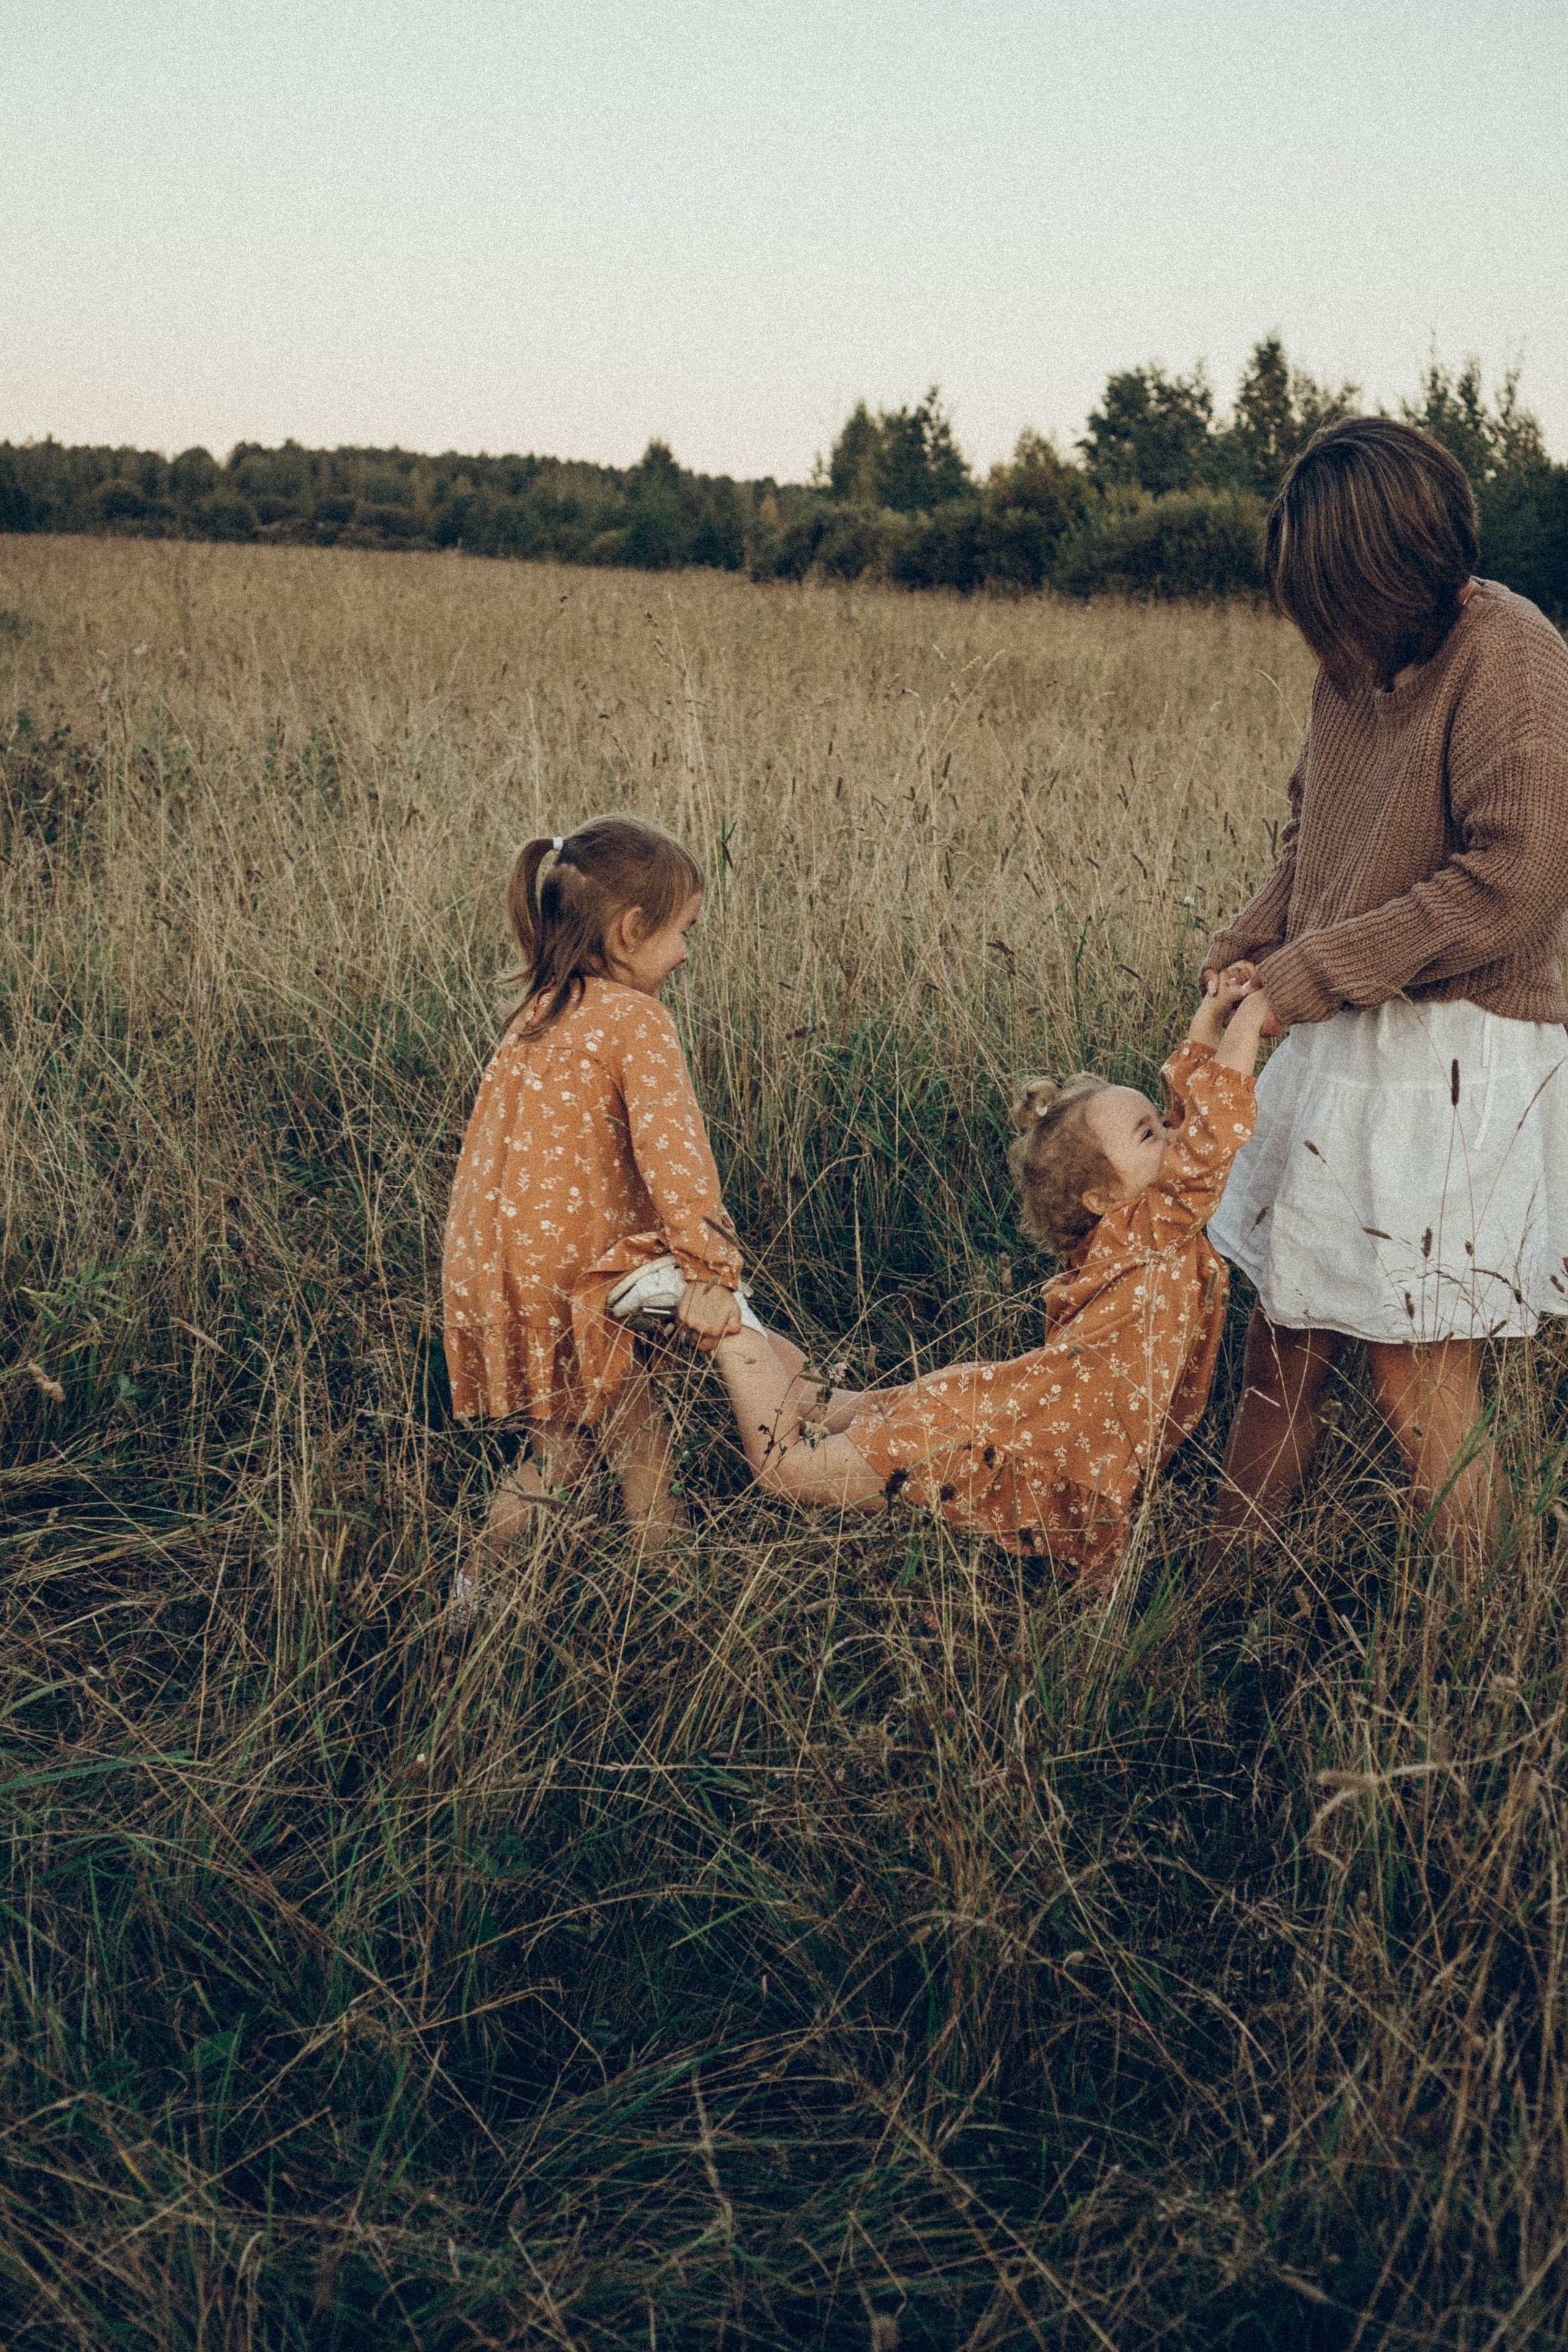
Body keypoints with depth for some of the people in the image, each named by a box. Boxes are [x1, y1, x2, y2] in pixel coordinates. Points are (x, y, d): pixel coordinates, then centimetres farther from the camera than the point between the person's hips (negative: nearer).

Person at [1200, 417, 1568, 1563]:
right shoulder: (1358, 659, 10)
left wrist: (1313, 974, -16)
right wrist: (1250, 945, 4)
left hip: (1456, 1061, -7)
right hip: (1342, 1050, 7)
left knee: (1422, 1389, -1)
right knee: (1283, 1338, 12)